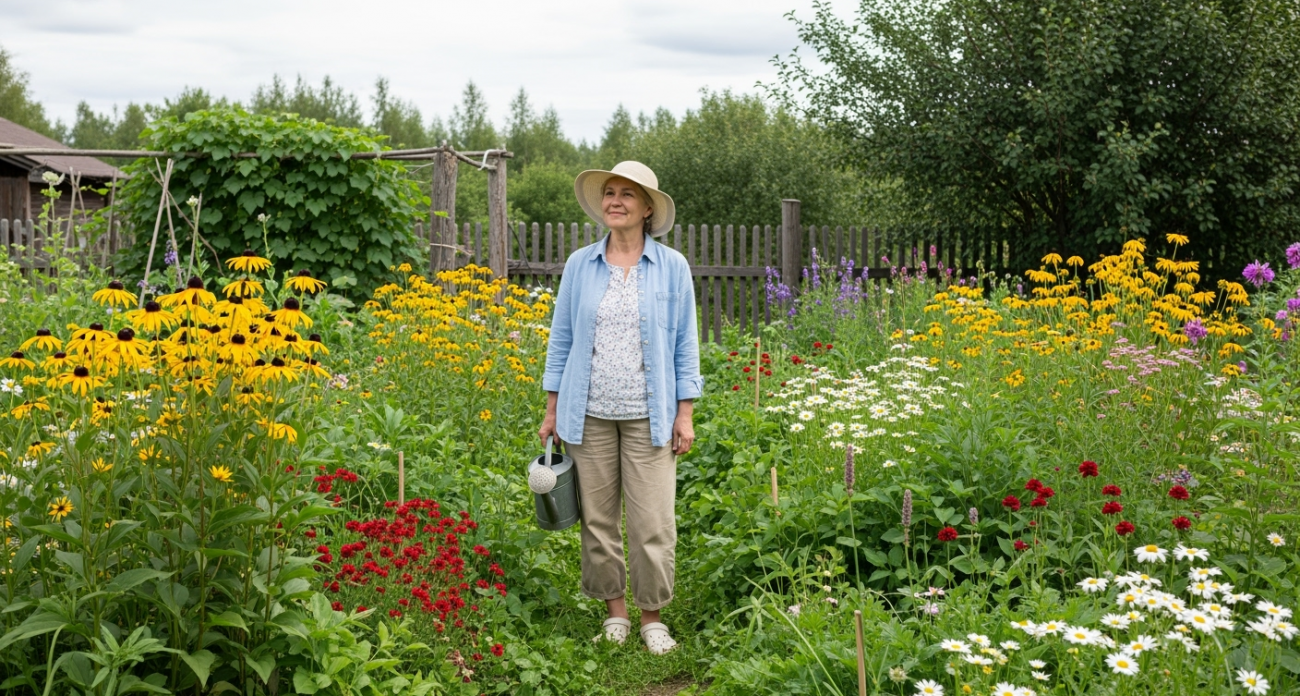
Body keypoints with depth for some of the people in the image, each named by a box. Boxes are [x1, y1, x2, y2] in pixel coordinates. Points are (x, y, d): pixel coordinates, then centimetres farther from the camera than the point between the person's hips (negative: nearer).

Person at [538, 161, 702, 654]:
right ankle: (615, 610, 22)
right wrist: (552, 409, 7)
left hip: (648, 416, -2)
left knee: (652, 522, -2)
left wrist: (685, 415, 0)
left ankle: (652, 616, 14)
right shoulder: (580, 265, 5)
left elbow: (684, 345, 4)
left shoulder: (672, 267, 1)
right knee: (598, 518, 7)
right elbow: (562, 339, 10)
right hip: (589, 414, 2)